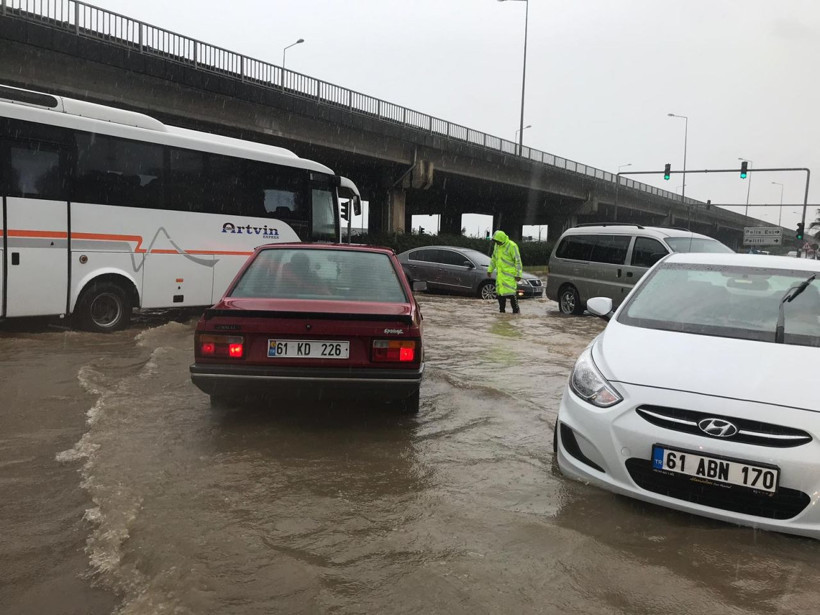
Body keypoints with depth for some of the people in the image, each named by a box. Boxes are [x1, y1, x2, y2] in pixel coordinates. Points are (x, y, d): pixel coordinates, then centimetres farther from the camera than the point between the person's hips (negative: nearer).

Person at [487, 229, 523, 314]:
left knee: (511, 291, -12)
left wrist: (518, 274, -15)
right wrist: (490, 269, 21)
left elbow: (518, 260, -12)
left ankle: (516, 310, -4)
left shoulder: (512, 246, -13)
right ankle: (502, 310, 16)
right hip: (500, 273, 7)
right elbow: (494, 258, 23)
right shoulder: (497, 245, 10)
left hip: (509, 274, -7)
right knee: (500, 291, 7)